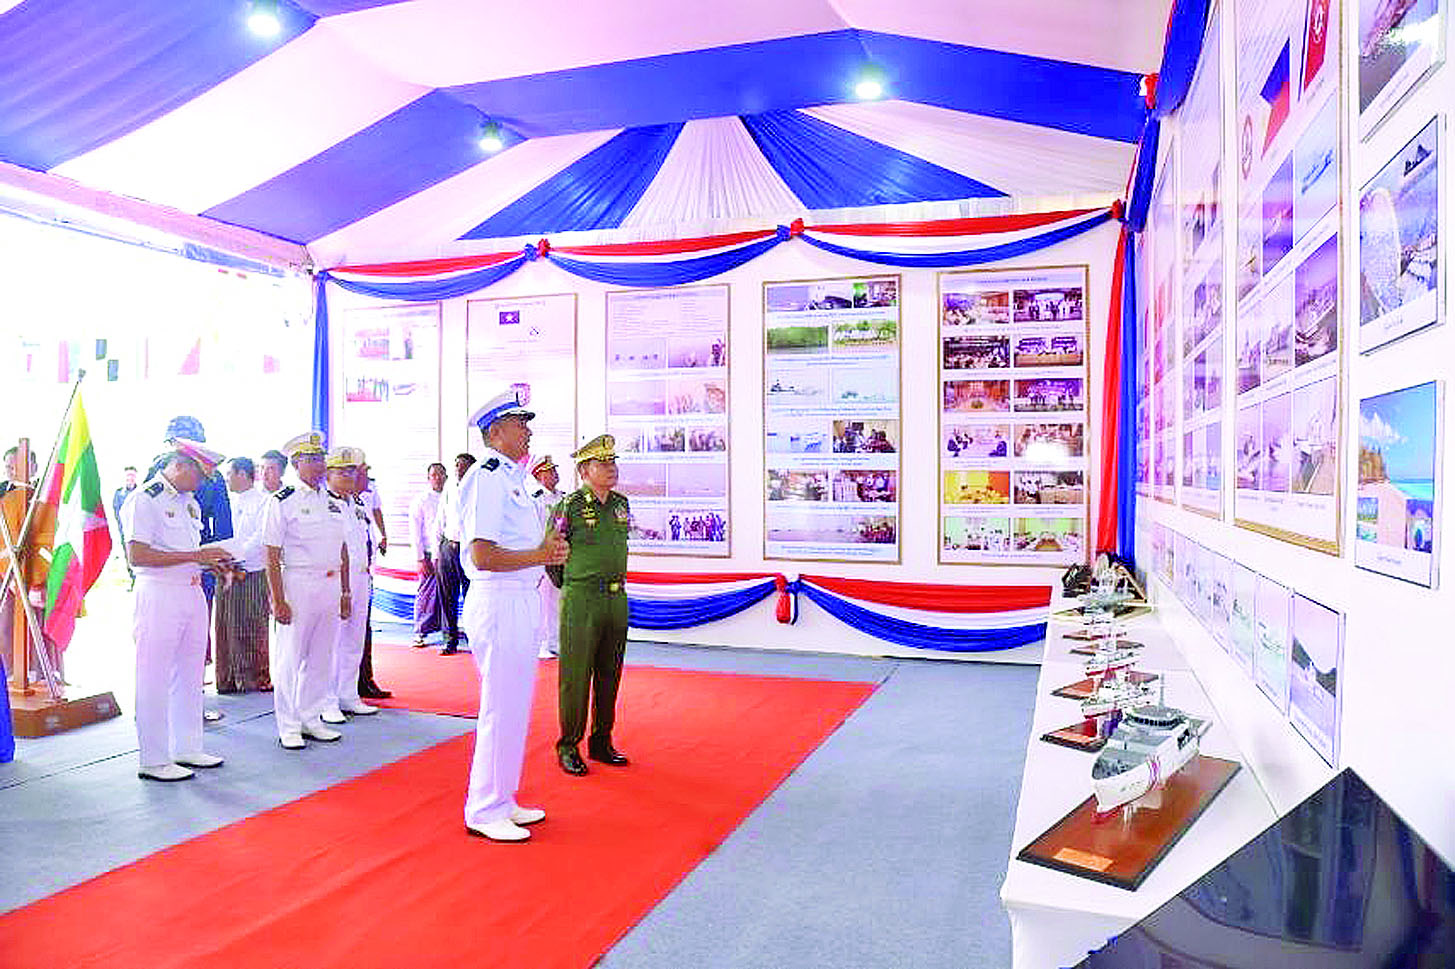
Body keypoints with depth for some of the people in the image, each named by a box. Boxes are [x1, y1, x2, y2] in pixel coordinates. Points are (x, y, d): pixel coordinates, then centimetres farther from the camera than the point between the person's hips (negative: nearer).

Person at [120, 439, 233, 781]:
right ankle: (152, 760, 10)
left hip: (193, 595, 9)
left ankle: (186, 747, 26)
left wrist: (212, 562, 5)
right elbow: (137, 555, -20)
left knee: (190, 676, 14)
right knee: (155, 681, 1)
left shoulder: (190, 503, 16)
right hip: (159, 595, -8)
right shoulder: (144, 500, -11)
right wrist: (194, 556, -21)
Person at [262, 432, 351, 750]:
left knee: (321, 658, 12)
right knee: (289, 658, 1)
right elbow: (272, 556, -9)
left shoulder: (335, 503, 13)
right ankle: (288, 727, 13)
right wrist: (278, 600, -14)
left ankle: (311, 719, 25)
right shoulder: (282, 502, -6)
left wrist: (345, 593, 14)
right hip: (297, 583, -6)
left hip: (331, 585, 6)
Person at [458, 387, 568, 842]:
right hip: (498, 602, -10)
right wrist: (540, 555, -16)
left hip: (523, 600, 10)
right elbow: (483, 556, -23)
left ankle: (502, 801, 30)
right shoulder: (486, 477, -14)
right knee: (501, 708, -2)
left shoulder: (514, 477, 17)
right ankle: (484, 811, 12)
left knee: (515, 705, 17)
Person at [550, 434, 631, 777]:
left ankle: (601, 743, 24)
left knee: (609, 675, 12)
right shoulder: (570, 505, -10)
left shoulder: (621, 504, 9)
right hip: (581, 601, -6)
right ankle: (568, 746, 13)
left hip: (618, 600, 6)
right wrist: (569, 586, 7)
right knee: (575, 675, 1)